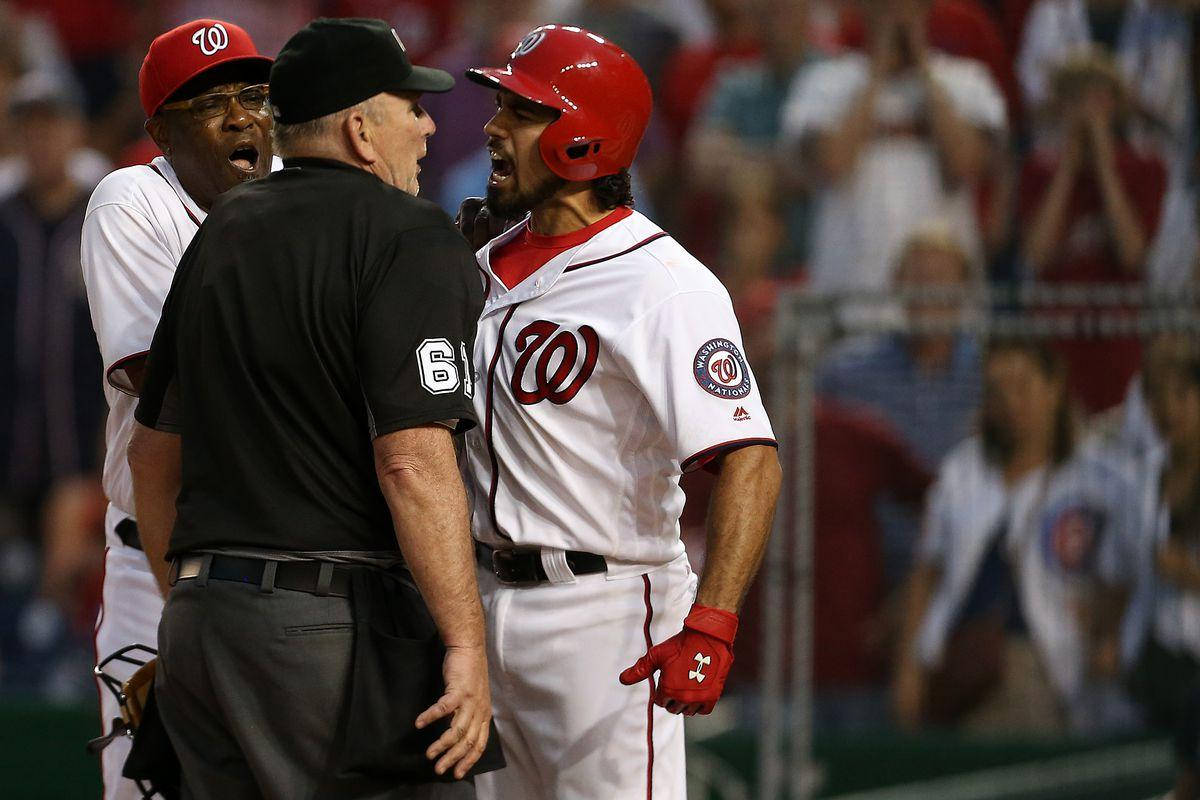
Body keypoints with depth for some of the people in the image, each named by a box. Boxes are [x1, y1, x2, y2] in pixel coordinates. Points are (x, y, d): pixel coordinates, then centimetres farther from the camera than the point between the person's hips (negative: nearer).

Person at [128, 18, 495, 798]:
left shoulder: (222, 232, 16)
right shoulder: (410, 237, -9)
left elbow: (153, 453, 22)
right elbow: (414, 462, -19)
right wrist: (465, 643, -18)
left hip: (200, 618, 8)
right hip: (340, 627, -8)